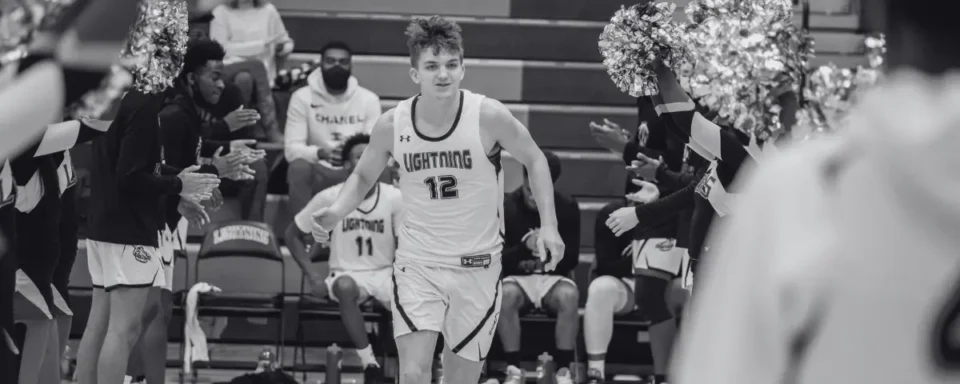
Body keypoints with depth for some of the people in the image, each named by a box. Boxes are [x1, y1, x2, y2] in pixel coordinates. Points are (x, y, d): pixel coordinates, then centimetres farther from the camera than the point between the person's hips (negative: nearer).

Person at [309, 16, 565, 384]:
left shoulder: (488, 116, -14)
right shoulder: (392, 125, -7)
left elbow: (534, 161, 3)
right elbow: (363, 176, 11)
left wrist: (548, 226, -7)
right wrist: (335, 213, -7)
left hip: (476, 268, 0)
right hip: (417, 266, 0)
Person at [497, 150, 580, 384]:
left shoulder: (567, 208, 0)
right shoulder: (506, 207, -3)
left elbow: (572, 259, 1)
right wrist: (525, 247, -23)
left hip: (553, 278, 1)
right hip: (517, 277, -1)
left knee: (568, 296, -34)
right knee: (506, 295, -35)